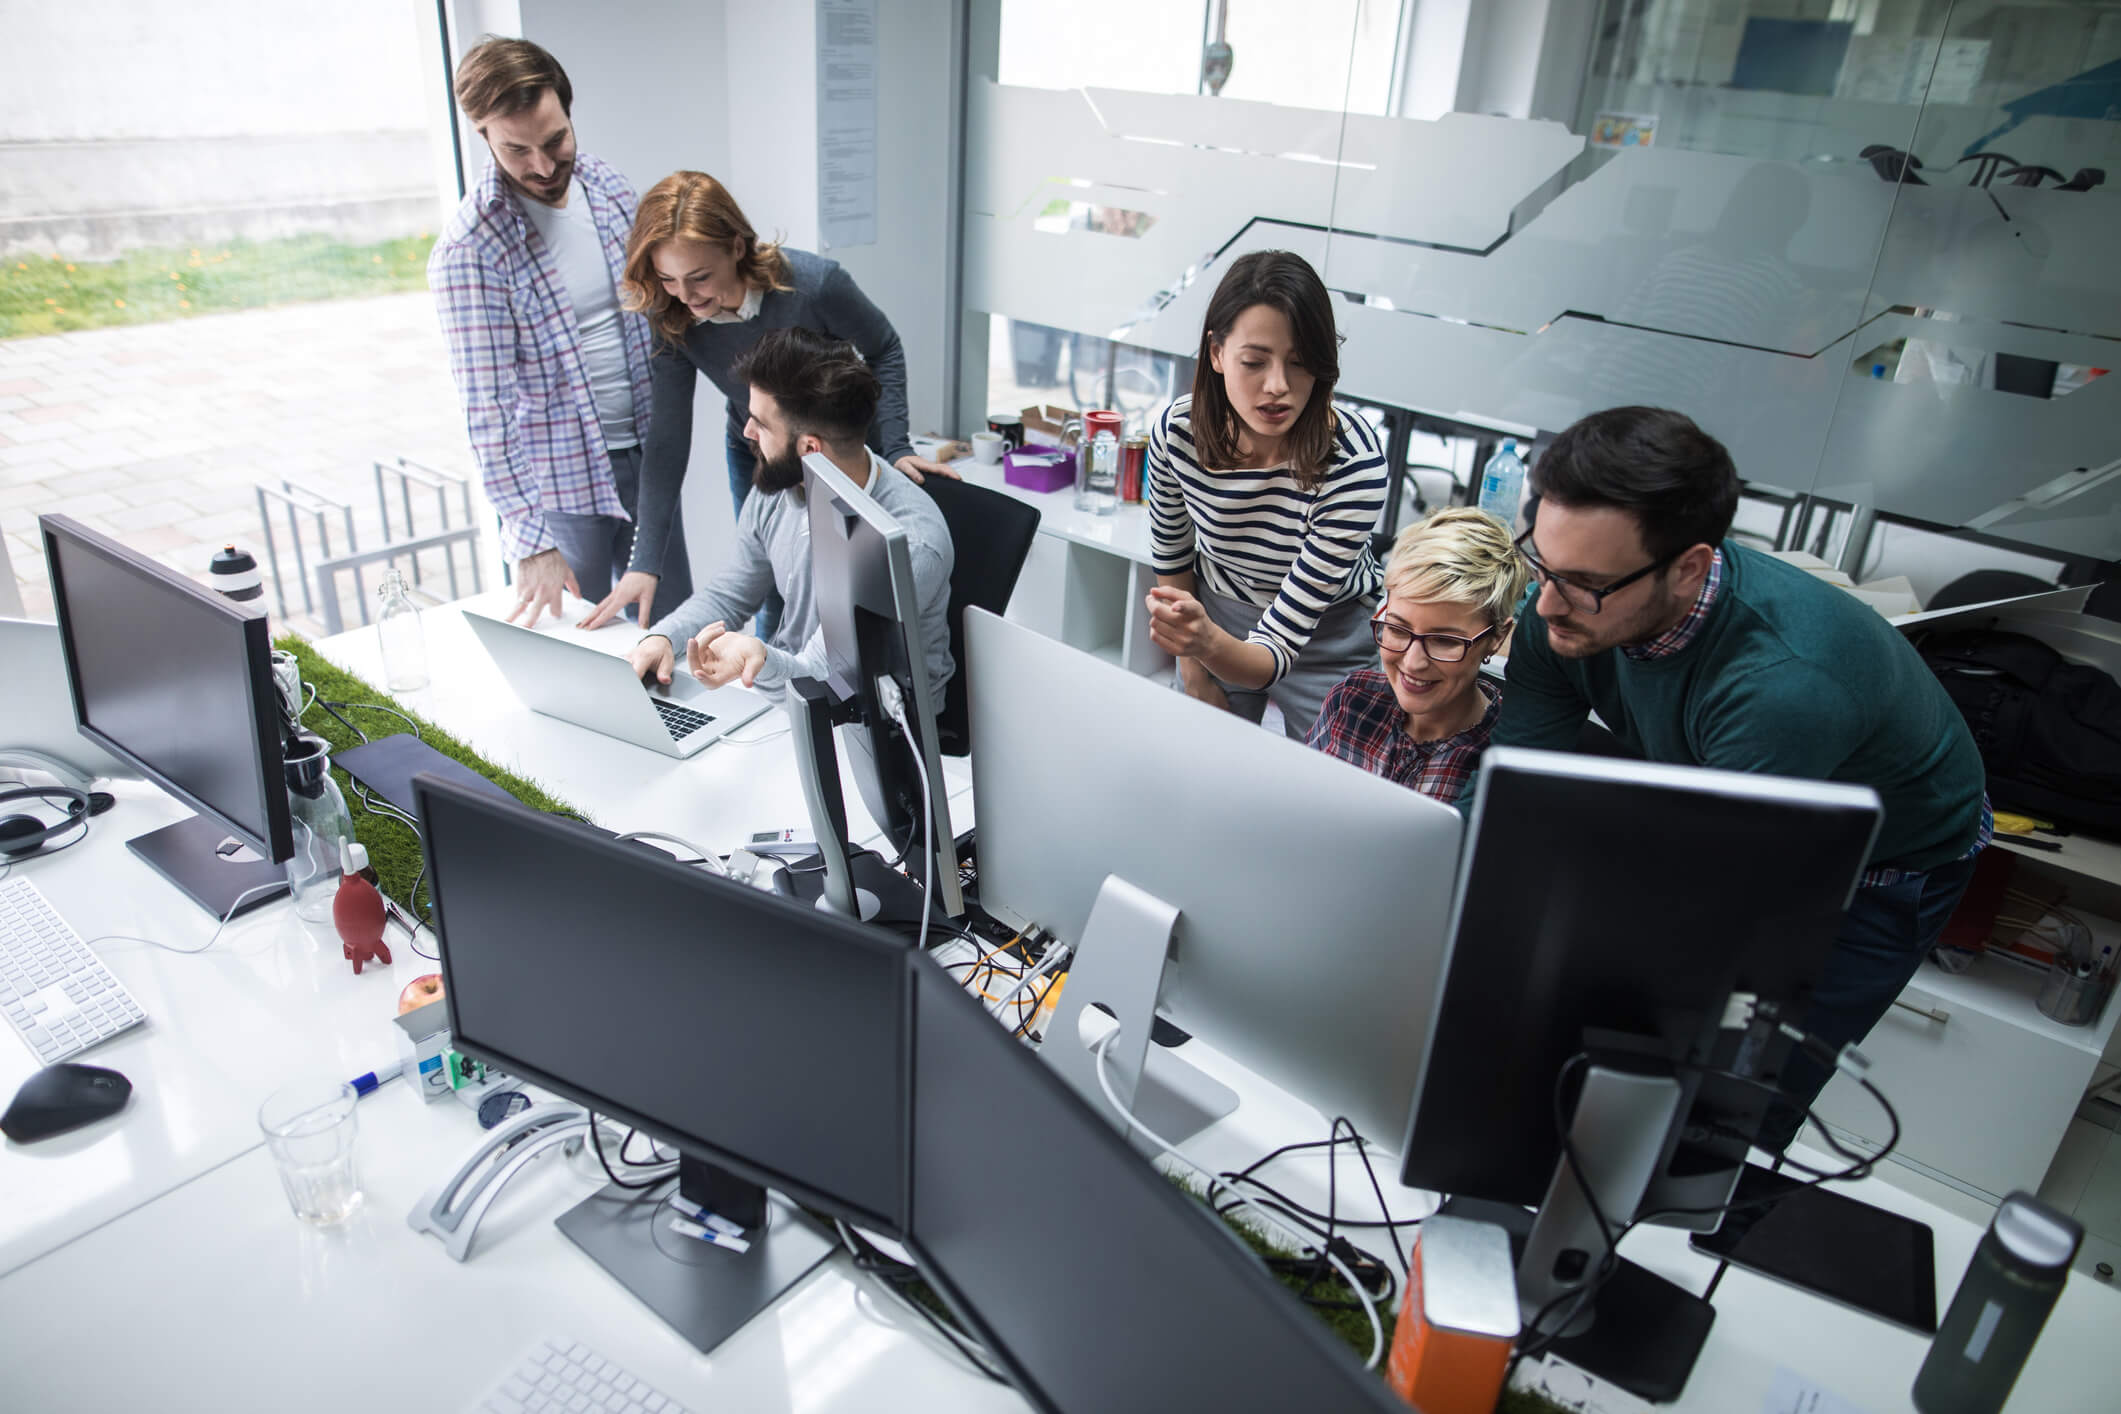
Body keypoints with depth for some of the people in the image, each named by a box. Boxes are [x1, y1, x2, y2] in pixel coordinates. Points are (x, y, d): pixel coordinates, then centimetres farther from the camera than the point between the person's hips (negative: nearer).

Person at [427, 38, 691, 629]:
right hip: (558, 478, -5)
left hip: (646, 454, 5)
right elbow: (487, 408, -20)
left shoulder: (609, 188, 0)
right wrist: (531, 542, -24)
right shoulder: (469, 249, -17)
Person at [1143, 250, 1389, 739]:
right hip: (1217, 613, 3)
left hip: (1326, 634, -2)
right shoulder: (1177, 432, -24)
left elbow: (1277, 651, -35)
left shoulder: (1354, 464, -35)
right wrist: (1196, 672, 3)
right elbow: (1171, 557, -2)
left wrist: (1209, 645, -56)